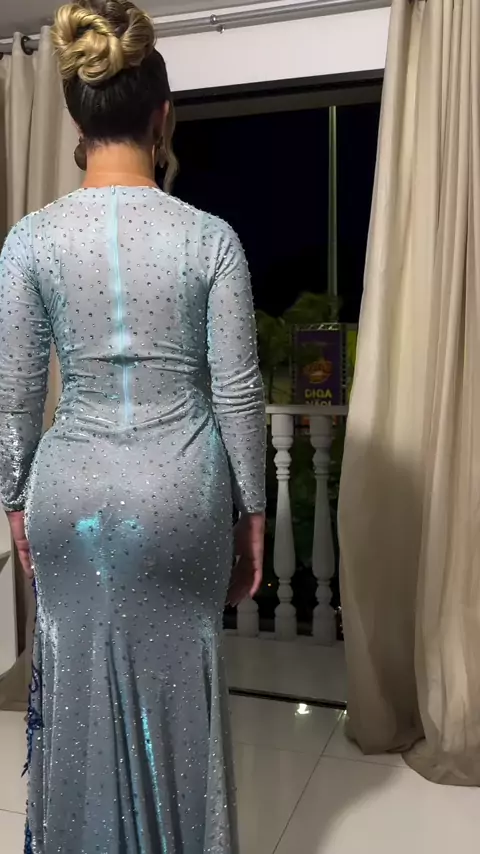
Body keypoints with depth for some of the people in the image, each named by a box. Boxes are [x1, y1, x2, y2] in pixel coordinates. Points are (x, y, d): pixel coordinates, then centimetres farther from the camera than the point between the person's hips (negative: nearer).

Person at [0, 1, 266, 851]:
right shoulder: (210, 237, -10)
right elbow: (237, 391, -7)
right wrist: (251, 509, 4)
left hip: (73, 491, 1)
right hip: (180, 491, -1)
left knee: (78, 687, 19)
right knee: (177, 690, 17)